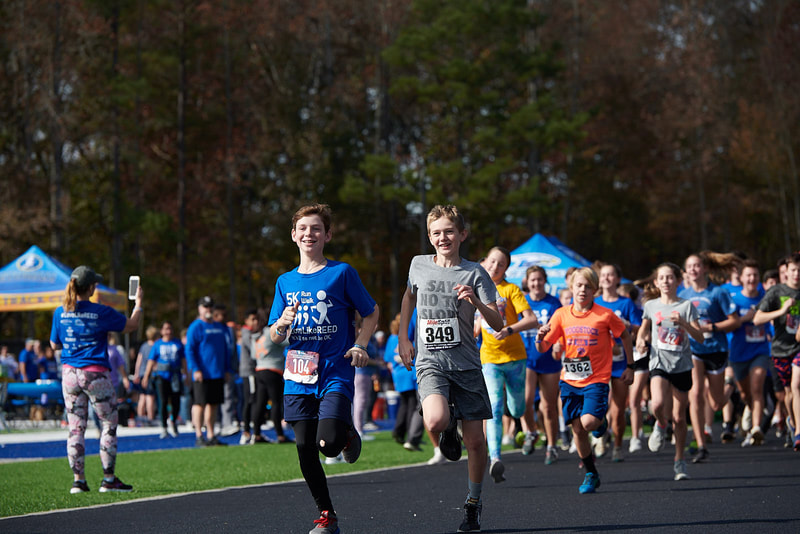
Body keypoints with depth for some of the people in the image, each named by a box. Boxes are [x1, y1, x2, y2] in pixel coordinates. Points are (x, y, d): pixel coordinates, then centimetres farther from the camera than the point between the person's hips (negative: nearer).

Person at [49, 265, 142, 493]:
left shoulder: (60, 312, 2)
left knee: (76, 428, 8)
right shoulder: (101, 312, -9)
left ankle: (78, 480, 6)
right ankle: (108, 479, 4)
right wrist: (139, 302, 17)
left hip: (69, 372, 4)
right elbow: (132, 325, 2)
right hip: (95, 373, -4)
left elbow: (54, 345, 13)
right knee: (109, 424, 6)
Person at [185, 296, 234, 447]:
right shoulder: (196, 327, -4)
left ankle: (211, 435, 14)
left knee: (213, 404, 8)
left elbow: (226, 349, 21)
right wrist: (195, 369, -17)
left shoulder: (220, 327, 16)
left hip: (218, 374, 6)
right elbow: (189, 350, -8)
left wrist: (227, 370, 15)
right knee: (200, 404, -6)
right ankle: (199, 436, -3)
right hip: (202, 374, -6)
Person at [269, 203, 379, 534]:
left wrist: (360, 346, -6)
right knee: (305, 448, 0)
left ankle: (348, 433, 18)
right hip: (298, 376, 4)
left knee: (328, 443, -19)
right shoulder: (285, 282, 11)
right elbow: (274, 338, 13)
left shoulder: (341, 273, 0)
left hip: (336, 373, -4)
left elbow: (371, 312, 9)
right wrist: (283, 324, -10)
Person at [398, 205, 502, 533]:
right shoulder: (419, 265, 6)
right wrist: (402, 337, 21)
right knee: (436, 422, -28)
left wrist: (476, 302, -24)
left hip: (466, 363, 0)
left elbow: (498, 324, -6)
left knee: (475, 441, 0)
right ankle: (449, 429, 10)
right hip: (430, 361, 0)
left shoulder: (474, 273, -1)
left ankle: (473, 502, 23)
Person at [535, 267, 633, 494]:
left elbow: (625, 336, 9)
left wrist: (630, 367, 11)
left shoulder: (605, 315, -7)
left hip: (596, 380, -3)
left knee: (588, 422, -22)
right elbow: (543, 348, 3)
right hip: (570, 381, 3)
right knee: (577, 430, 2)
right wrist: (540, 337, -21)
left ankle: (602, 421, 15)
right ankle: (591, 475, 19)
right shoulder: (562, 315, 1)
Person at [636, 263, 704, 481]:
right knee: (658, 404, -26)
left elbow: (699, 337, -4)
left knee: (679, 417, 3)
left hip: (682, 365, 0)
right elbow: (644, 329, 22)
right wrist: (641, 341, 1)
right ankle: (661, 426, 8)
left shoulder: (686, 306, 1)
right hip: (659, 363, 0)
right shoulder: (651, 306, 6)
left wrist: (683, 323, -20)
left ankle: (679, 461, 17)